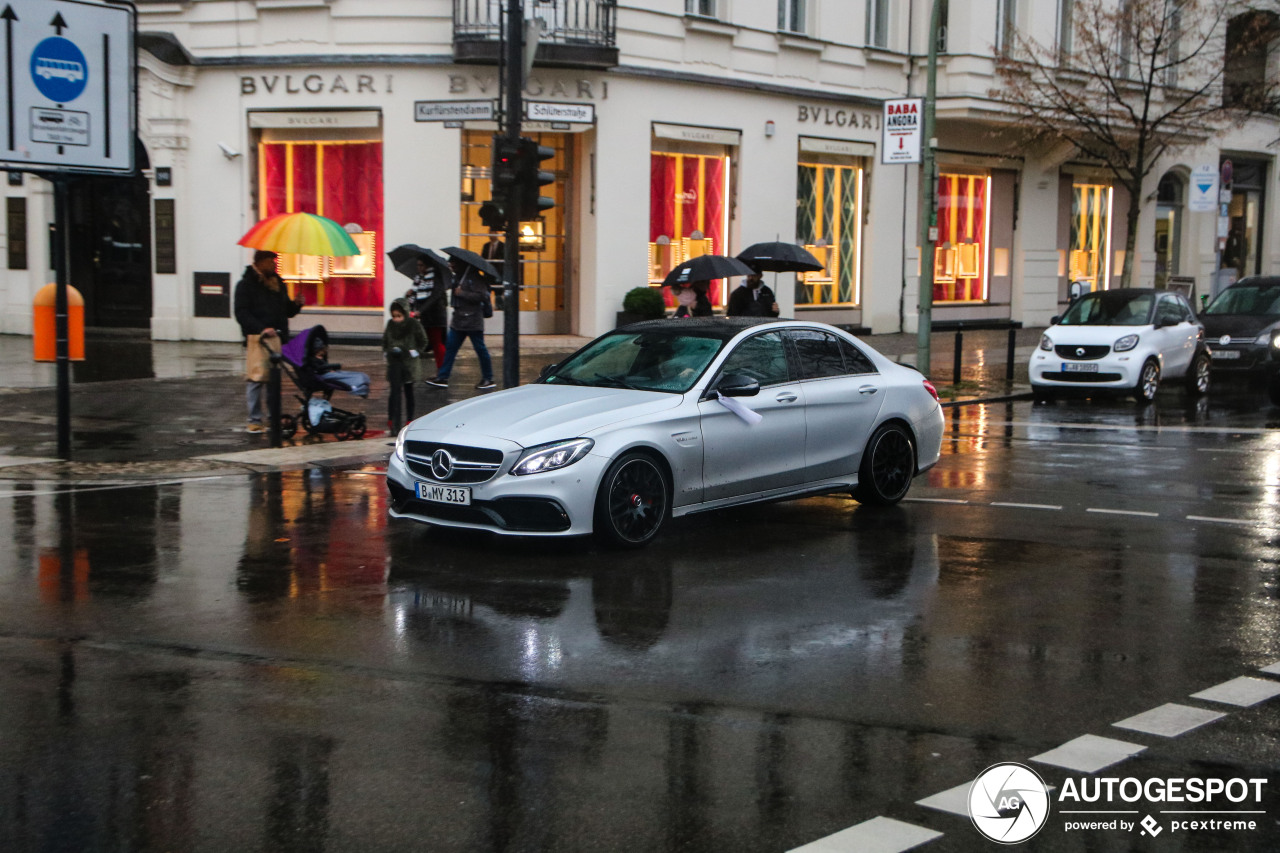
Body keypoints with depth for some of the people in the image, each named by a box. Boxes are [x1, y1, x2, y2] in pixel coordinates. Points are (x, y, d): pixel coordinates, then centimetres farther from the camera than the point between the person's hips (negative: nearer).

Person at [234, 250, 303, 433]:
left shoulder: (278, 284, 20)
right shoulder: (247, 285, -1)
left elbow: (287, 311, 26)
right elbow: (242, 314, -9)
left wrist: (296, 304, 3)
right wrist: (261, 328, -22)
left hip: (278, 337, 6)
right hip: (257, 338, -6)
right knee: (257, 377, -8)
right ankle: (254, 420, -3)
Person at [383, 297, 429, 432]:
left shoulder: (414, 325, -6)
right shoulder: (390, 325, 3)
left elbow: (423, 343, 0)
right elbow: (385, 342, 16)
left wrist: (413, 352, -12)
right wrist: (387, 352, -2)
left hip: (410, 364, -1)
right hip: (394, 364, 1)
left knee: (408, 392, 10)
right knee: (395, 391, -10)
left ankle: (409, 421, 22)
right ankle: (395, 422, -11)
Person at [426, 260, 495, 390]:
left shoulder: (474, 277, -12)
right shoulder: (457, 277, 15)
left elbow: (482, 296, -22)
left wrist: (462, 294, -19)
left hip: (472, 321, -8)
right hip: (458, 321, 8)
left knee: (480, 349, 0)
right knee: (450, 348, 5)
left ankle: (488, 379, 10)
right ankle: (442, 378, 7)